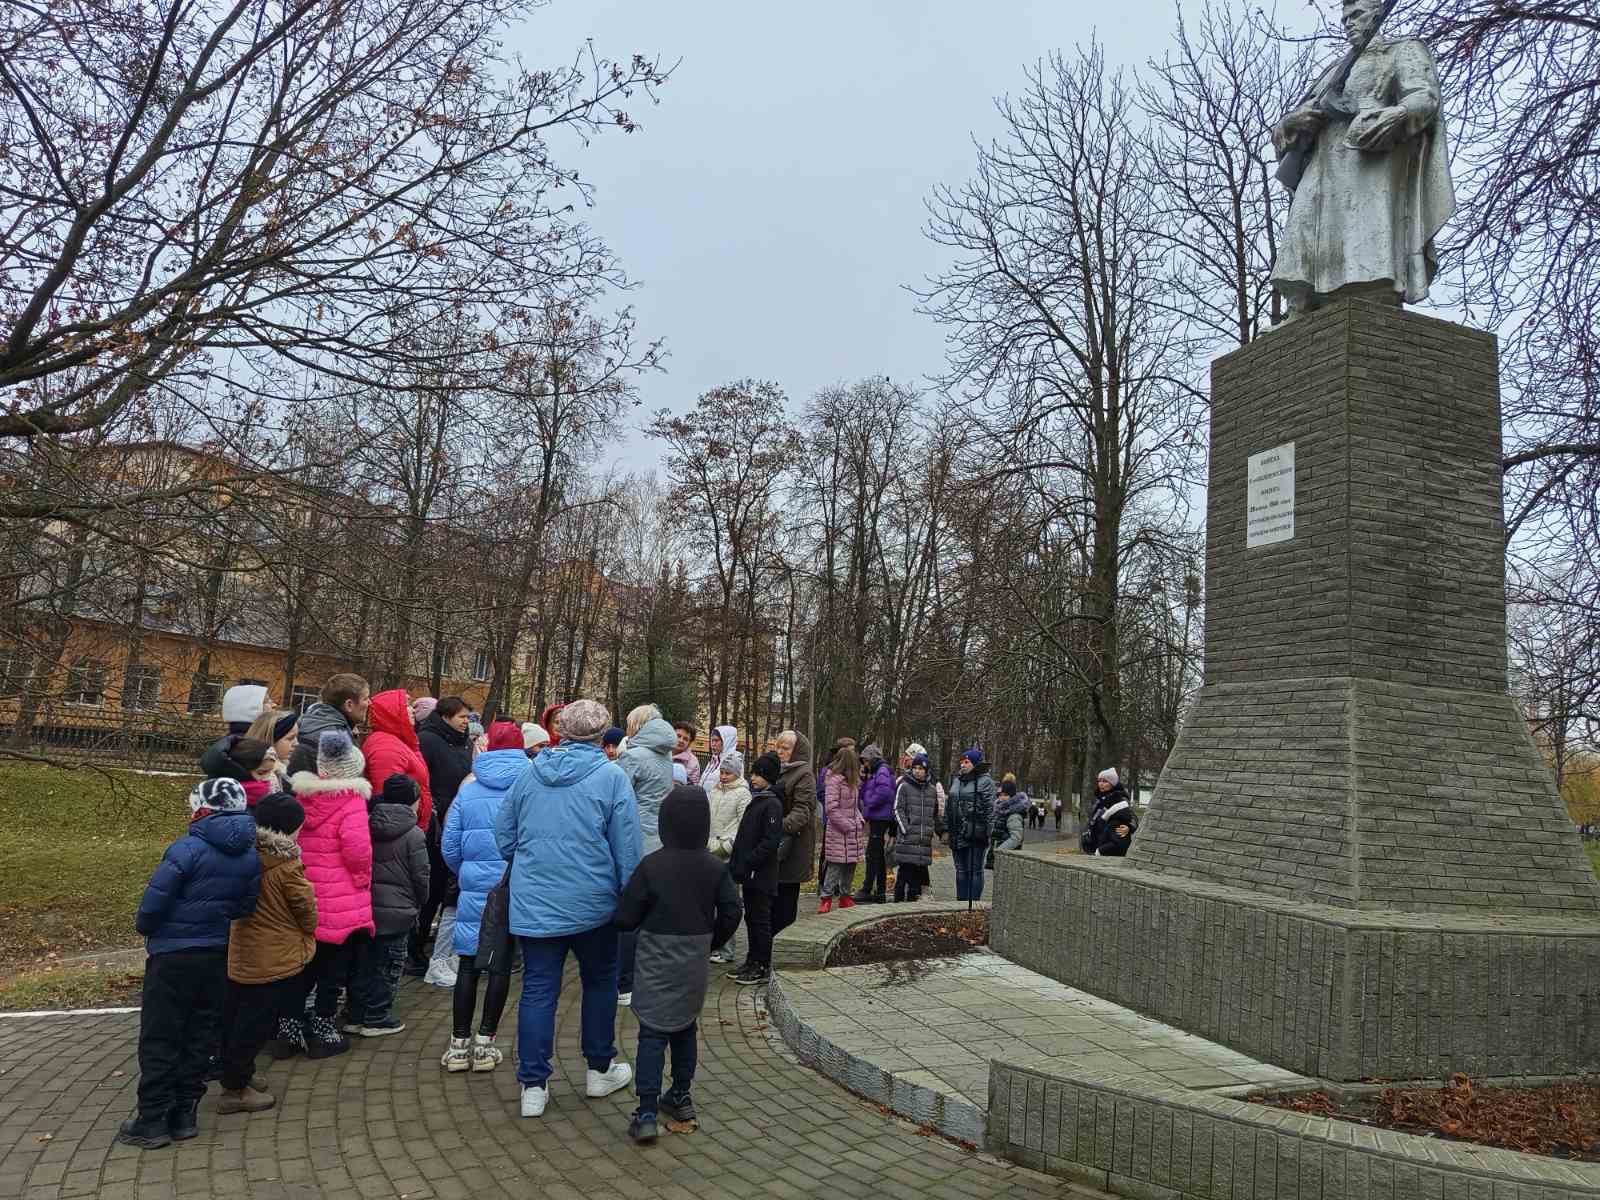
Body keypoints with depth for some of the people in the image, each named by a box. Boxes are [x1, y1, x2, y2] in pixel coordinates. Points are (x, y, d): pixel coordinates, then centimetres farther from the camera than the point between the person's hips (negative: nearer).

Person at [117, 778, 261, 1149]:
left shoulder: (188, 849, -18)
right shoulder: (250, 855, 0)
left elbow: (154, 902, -16)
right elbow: (247, 906, 3)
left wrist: (145, 927, 4)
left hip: (173, 955, -5)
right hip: (218, 955, 5)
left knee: (159, 1038, 6)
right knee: (201, 1035, 14)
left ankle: (152, 1121, 11)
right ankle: (184, 1114, 20)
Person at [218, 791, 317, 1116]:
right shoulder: (286, 865, -20)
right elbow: (306, 907, -10)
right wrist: (308, 931, 10)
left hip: (241, 953, 7)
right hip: (278, 959, -7)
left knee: (236, 1019, 17)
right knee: (257, 1025, 3)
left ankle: (235, 1076, 30)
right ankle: (235, 1089, 10)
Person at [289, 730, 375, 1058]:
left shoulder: (301, 794, 2)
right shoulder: (351, 800, -16)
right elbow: (357, 848, -24)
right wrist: (362, 878, -7)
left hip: (306, 898, 6)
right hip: (343, 903, -6)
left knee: (307, 965, 21)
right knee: (334, 969, 7)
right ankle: (322, 1034, 12)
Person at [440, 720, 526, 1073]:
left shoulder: (468, 791, 3)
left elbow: (449, 848, 5)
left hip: (475, 890, 1)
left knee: (469, 963, 10)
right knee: (501, 963, 9)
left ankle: (459, 1044, 14)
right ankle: (485, 1042, 13)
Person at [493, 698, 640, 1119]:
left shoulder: (530, 773, 3)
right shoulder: (611, 776, -9)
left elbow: (503, 836, 10)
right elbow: (627, 848, -9)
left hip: (534, 903, 3)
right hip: (592, 902, -2)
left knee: (538, 989, 8)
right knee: (599, 982, 16)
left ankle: (533, 1085, 9)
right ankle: (600, 1070, 27)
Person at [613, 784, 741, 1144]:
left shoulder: (651, 865, -16)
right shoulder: (715, 867, -5)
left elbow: (625, 917, -13)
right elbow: (731, 913, -3)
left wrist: (639, 928, 9)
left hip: (658, 965, -4)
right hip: (695, 965, 4)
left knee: (652, 1033, 1)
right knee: (685, 1027, 20)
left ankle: (646, 1112, -4)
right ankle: (681, 1096, 31)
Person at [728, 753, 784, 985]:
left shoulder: (772, 804, -14)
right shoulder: (755, 801, 13)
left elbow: (770, 842, -20)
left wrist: (747, 864, -20)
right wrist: (735, 864, 12)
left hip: (762, 875, -8)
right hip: (749, 874, 8)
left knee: (760, 920, 0)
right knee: (751, 918, 15)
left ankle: (763, 968, 9)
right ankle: (752, 961, 26)